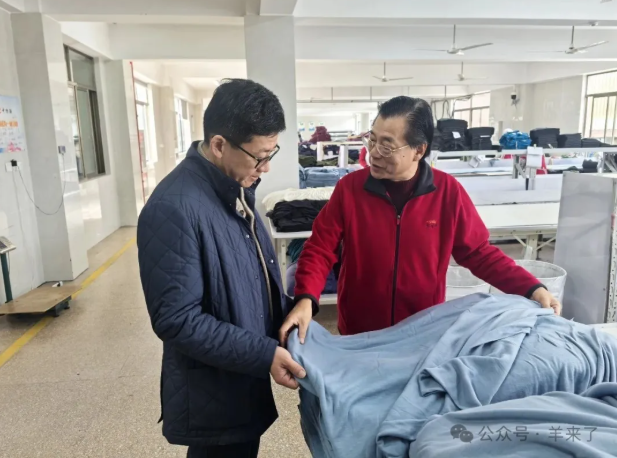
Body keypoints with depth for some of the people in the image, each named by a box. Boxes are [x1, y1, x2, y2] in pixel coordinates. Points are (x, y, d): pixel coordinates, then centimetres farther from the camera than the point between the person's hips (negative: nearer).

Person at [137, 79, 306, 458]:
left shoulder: (235, 187, 2)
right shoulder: (174, 208, -28)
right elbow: (177, 320, -27)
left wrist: (289, 311, 2)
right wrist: (265, 354, -26)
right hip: (212, 397, -8)